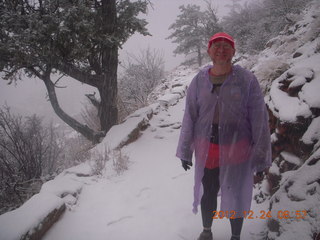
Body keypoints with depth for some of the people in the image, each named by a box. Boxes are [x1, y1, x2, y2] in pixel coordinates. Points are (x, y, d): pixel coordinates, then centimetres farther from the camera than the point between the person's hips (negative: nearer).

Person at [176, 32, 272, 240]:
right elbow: (190, 118, 5)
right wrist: (185, 151, 7)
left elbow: (259, 120, -7)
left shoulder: (247, 80, -8)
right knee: (207, 193, 17)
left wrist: (261, 159, -7)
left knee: (236, 196, 12)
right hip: (206, 150, 2)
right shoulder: (199, 80, 0)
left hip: (237, 151, -2)